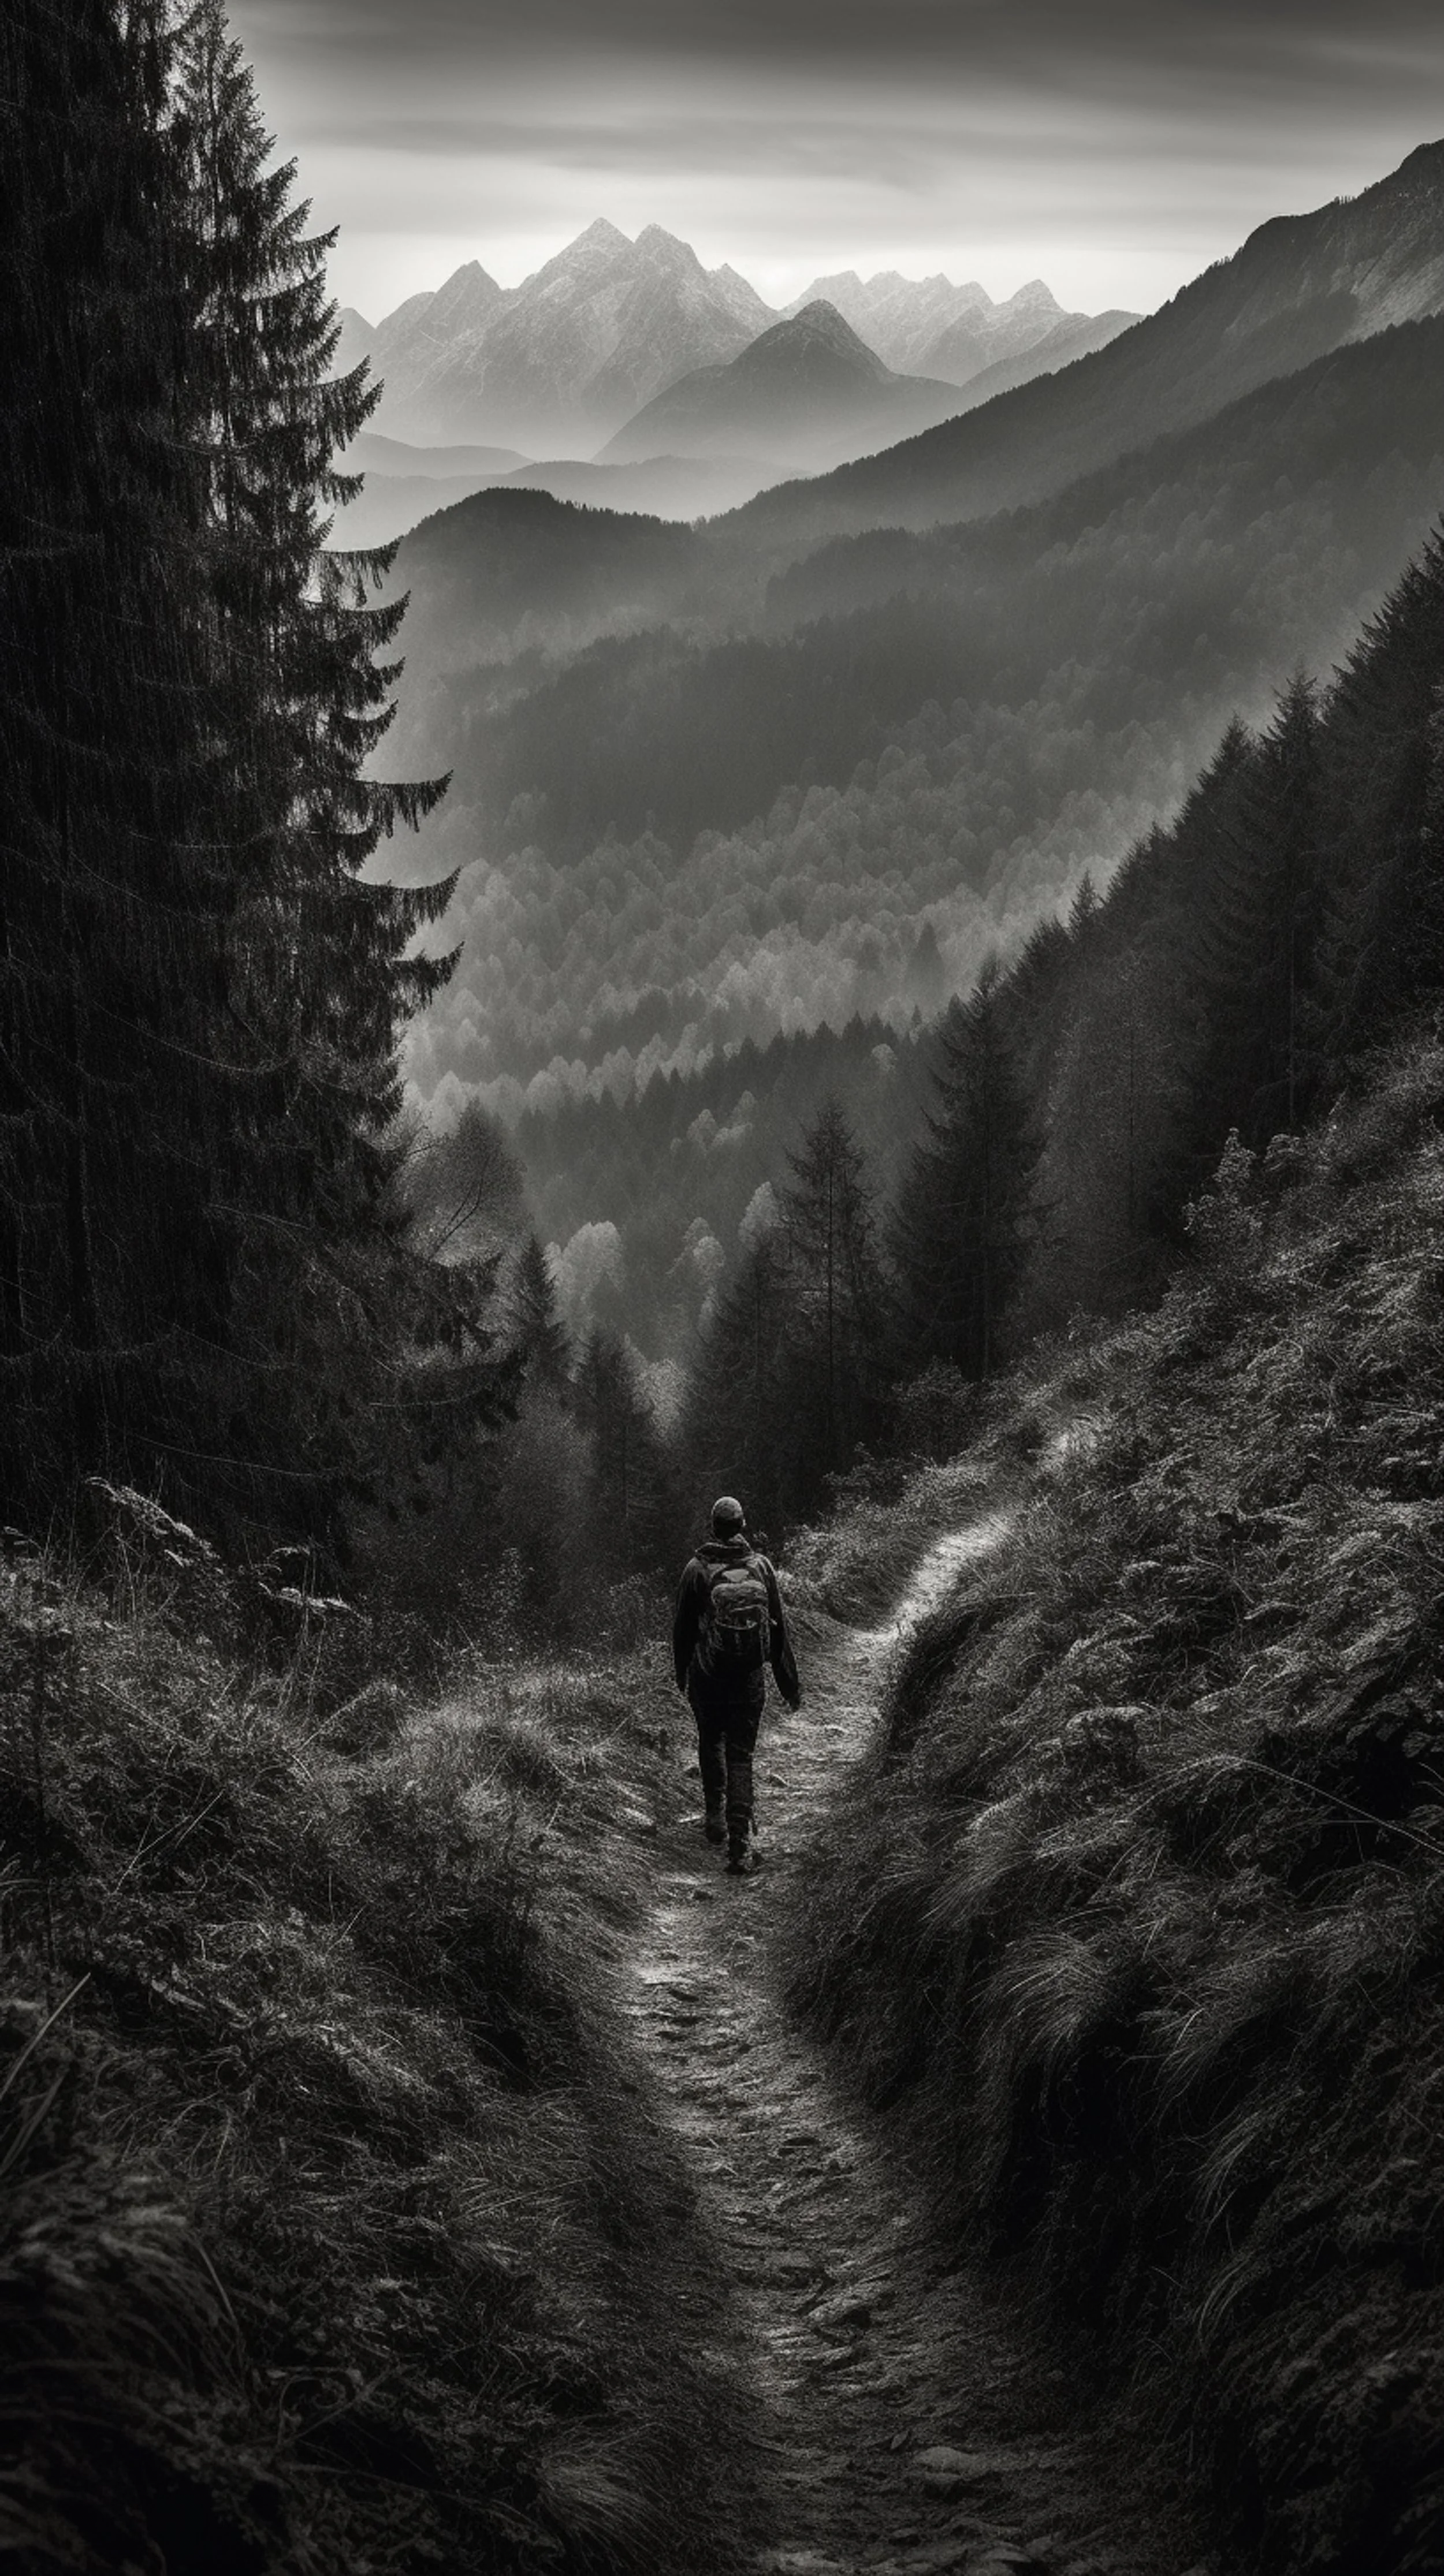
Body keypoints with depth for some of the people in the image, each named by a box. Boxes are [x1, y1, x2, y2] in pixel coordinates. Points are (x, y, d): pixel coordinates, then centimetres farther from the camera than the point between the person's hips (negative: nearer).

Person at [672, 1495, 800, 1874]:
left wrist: (681, 1674, 14)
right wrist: (790, 1683, 10)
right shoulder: (760, 1566, -4)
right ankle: (741, 1841, -6)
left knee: (710, 1743, 23)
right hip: (750, 1677, 1)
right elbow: (778, 1627, 2)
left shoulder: (697, 1569, -9)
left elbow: (683, 1627, -1)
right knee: (740, 1754, 4)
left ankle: (717, 1818, 24)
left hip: (708, 1676, -1)